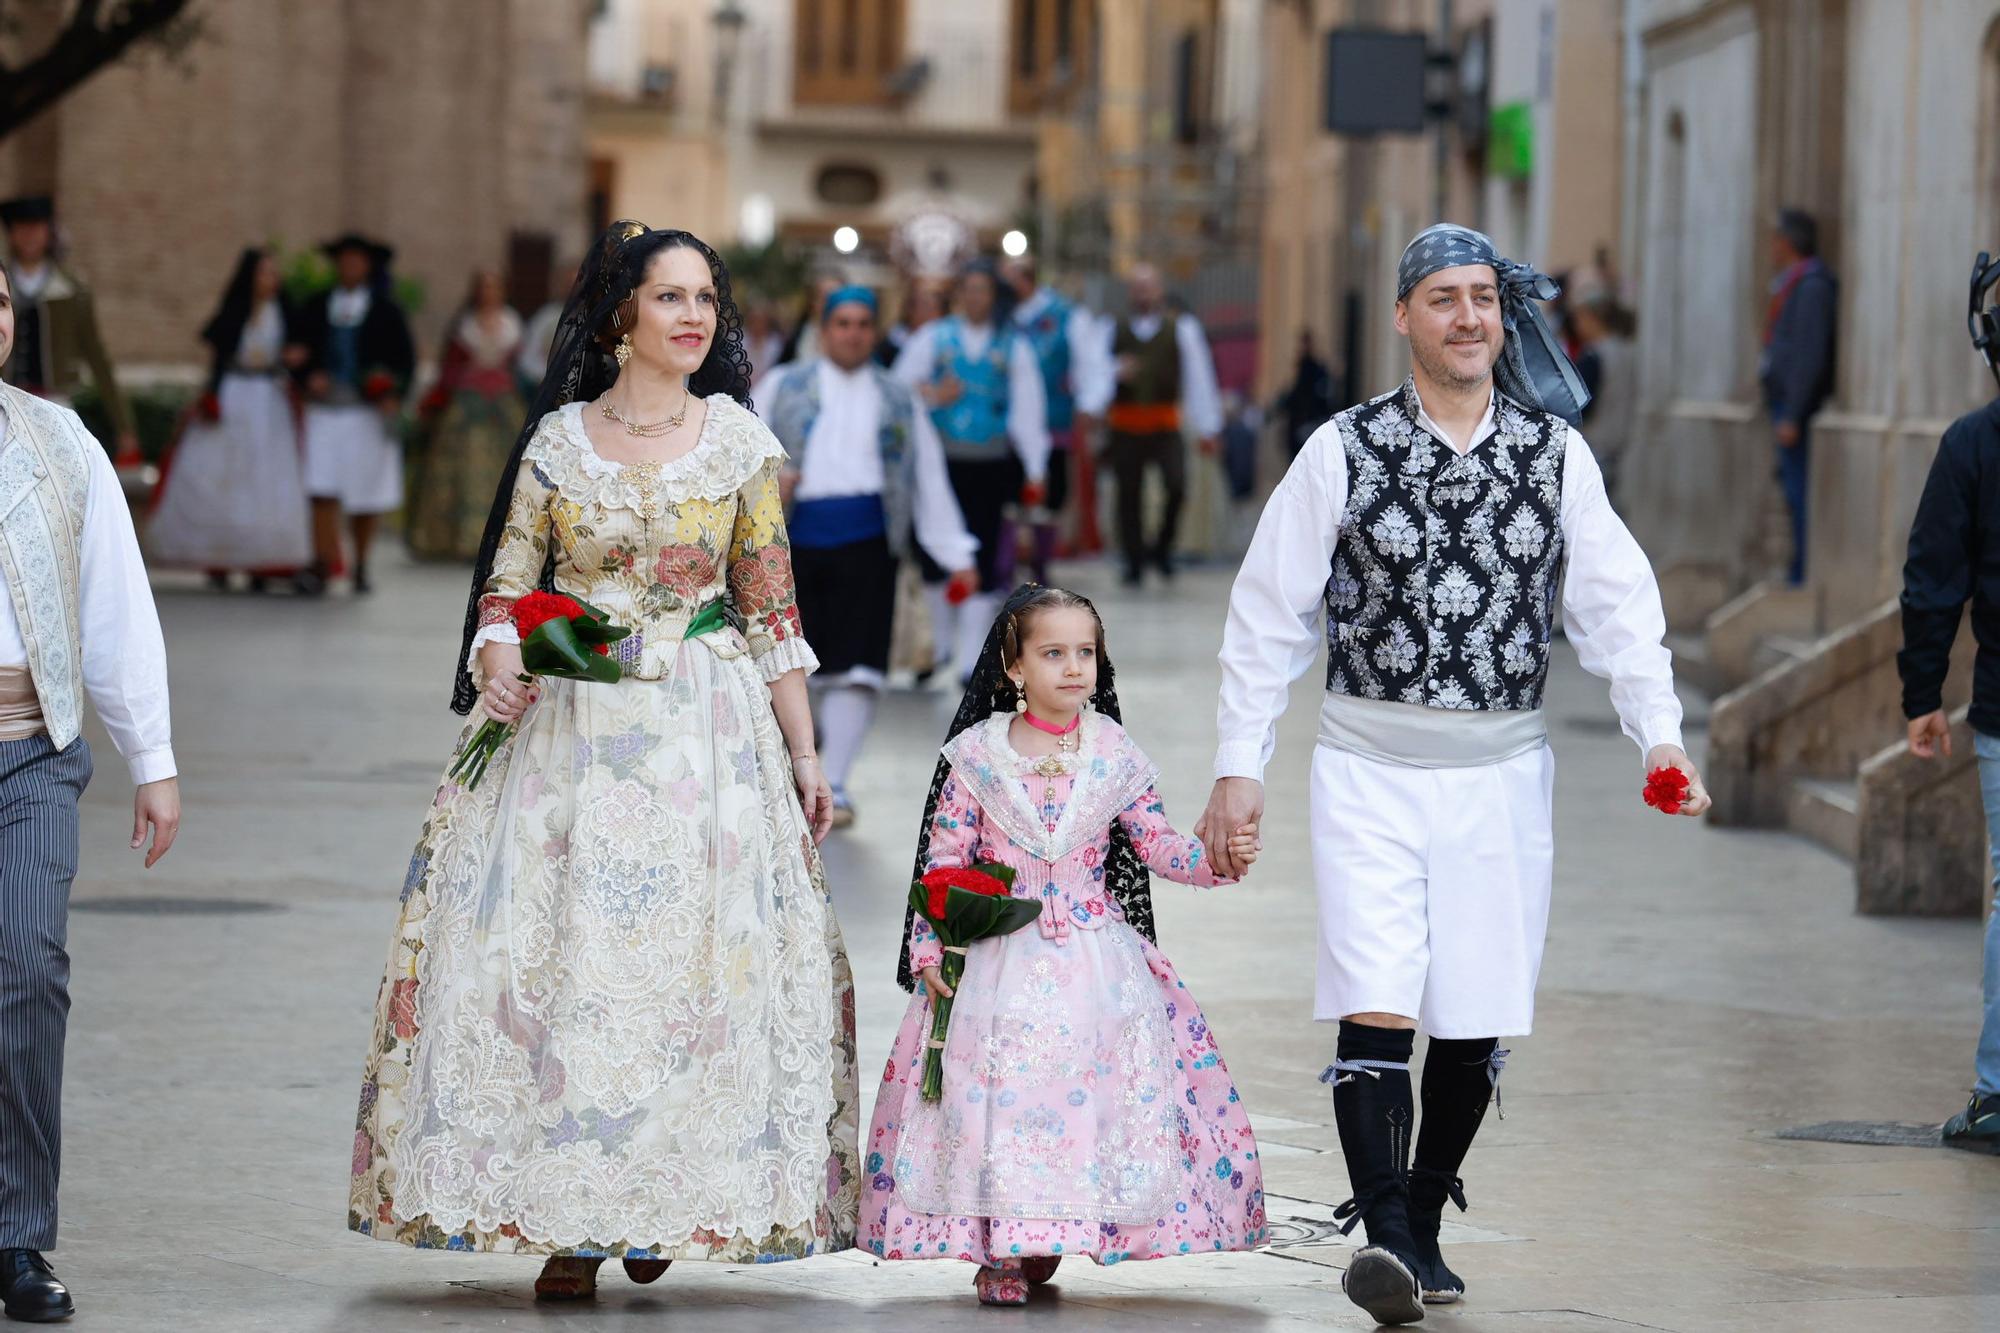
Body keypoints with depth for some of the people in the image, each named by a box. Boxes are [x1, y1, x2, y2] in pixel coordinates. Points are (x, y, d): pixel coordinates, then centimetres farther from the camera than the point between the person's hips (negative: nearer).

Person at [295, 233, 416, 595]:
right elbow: (300, 351, 12)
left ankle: (361, 565, 18)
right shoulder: (315, 308, 10)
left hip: (367, 411, -1)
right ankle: (322, 565, -15)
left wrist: (395, 395, -8)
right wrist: (310, 376, -8)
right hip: (324, 406, 1)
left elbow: (405, 358, 7)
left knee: (364, 494, 3)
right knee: (321, 490, -12)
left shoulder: (384, 311, 6)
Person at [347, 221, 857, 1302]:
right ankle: (567, 1222, 1)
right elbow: (508, 586, 7)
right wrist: (499, 660, -14)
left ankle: (661, 1209, 8)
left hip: (706, 729, 0)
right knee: (557, 959, -5)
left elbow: (770, 608, 7)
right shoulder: (559, 441, 4)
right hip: (566, 730, 0)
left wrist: (803, 755, 5)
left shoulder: (740, 441, 5)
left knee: (694, 960, -4)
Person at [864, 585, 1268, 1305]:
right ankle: (999, 1252, 4)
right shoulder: (976, 755, -1)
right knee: (995, 1091, -8)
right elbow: (945, 859, 2)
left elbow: (1156, 844, 7)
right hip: (998, 962, -2)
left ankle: (1044, 1242, 10)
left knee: (1092, 1091, -5)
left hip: (1096, 962, 2)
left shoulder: (1116, 757, 4)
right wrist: (928, 949, -4)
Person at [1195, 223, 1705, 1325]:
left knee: (1477, 1021, 5)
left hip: (1501, 771, 2)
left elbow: (1617, 602, 2)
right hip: (1370, 767, -2)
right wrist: (1239, 764, 0)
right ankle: (1384, 1236, -19)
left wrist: (1659, 733, -11)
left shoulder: (1557, 453, 4)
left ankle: (1424, 1220, 22)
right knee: (1376, 1001, -14)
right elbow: (1268, 612, 3)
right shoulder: (1344, 451, -1)